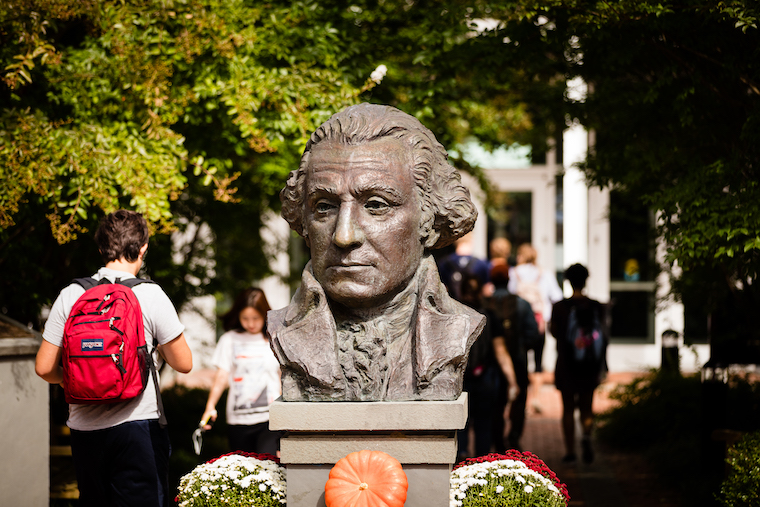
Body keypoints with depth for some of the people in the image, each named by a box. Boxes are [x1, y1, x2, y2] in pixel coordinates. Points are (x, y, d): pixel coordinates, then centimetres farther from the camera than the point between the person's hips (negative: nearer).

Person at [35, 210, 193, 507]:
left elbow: (44, 368, 2)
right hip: (135, 425, -4)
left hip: (83, 427, 4)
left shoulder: (70, 295, 2)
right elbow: (184, 364, -2)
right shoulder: (151, 296, -6)